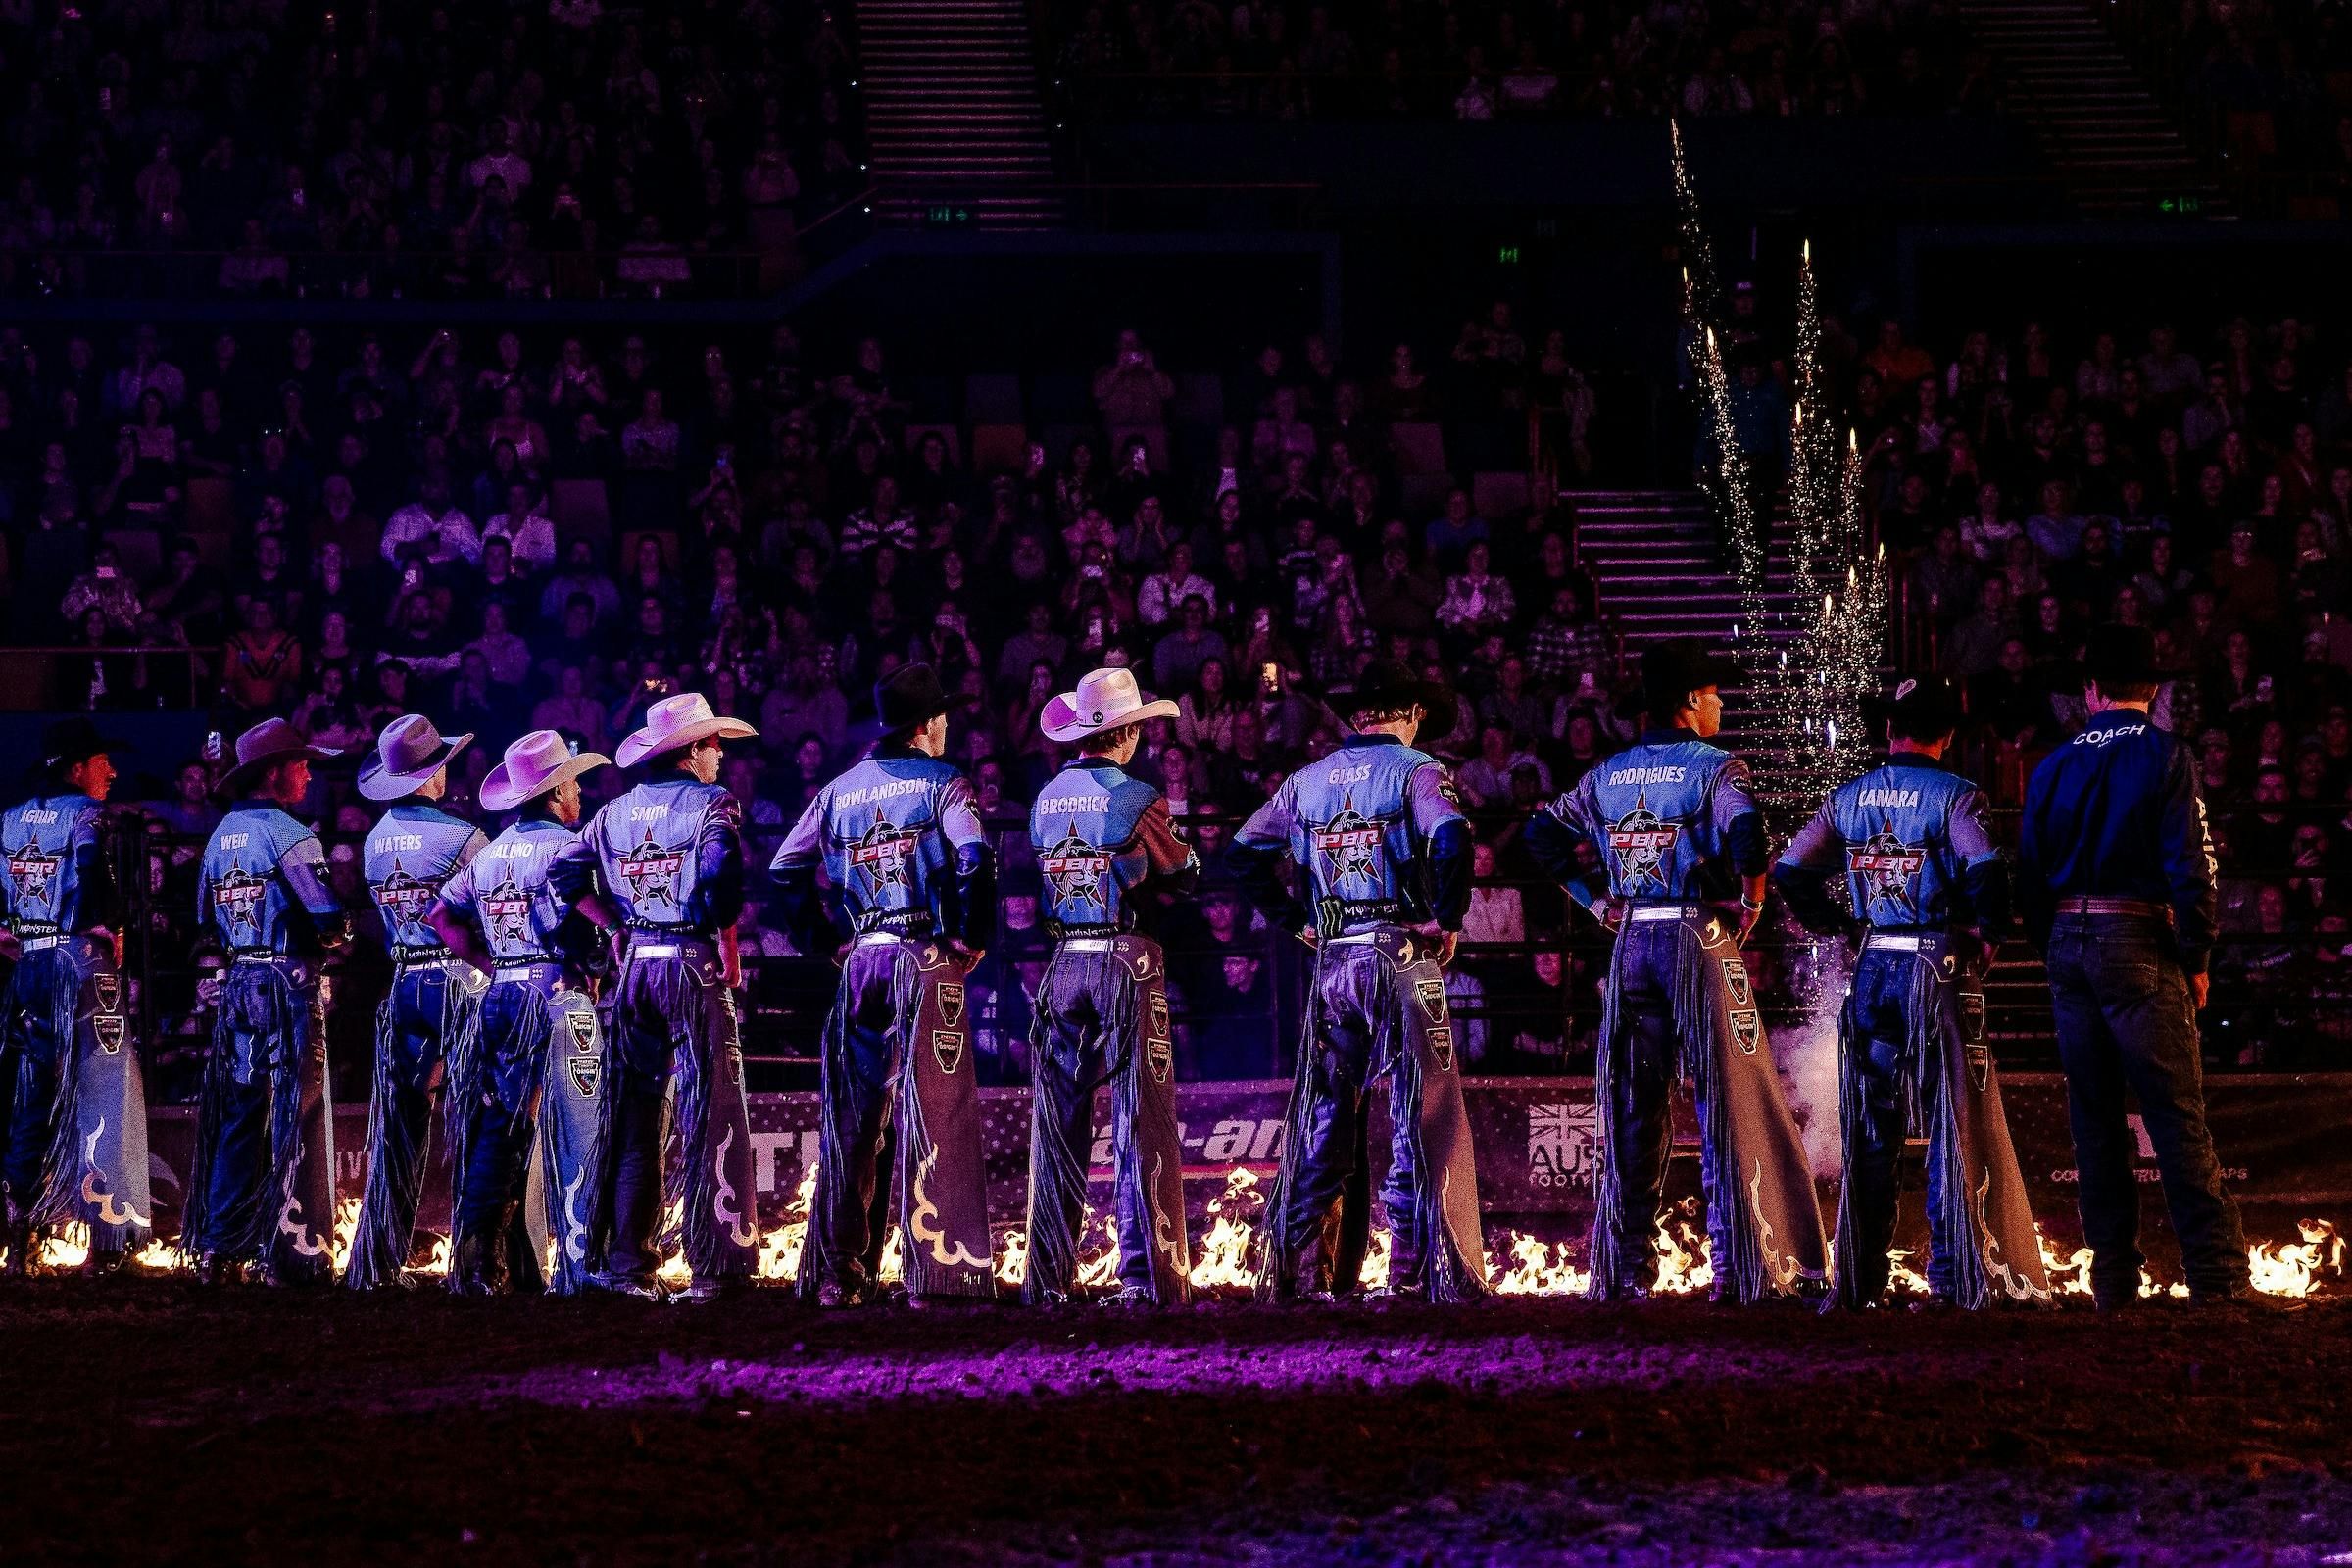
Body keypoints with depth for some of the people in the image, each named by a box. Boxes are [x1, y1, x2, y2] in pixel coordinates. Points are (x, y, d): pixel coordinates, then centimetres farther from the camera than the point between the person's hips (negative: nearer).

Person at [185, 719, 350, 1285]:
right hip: (290, 980, -7)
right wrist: (336, 940, 2)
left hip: (238, 981, 7)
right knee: (297, 1117, -2)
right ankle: (293, 1253, -2)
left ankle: (218, 1248, 13)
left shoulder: (222, 834, 10)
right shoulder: (289, 835, -13)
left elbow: (207, 916, 16)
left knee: (237, 1115, 12)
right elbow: (330, 918, -18)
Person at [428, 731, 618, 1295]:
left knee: (495, 1131, 9)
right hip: (561, 995, -6)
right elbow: (590, 902, -27)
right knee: (573, 1134, -3)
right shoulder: (564, 845, -7)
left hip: (502, 996, 6)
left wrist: (490, 964, 16)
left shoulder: (489, 854, 14)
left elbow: (441, 915, 16)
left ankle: (478, 1265, 6)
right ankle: (578, 1267, -6)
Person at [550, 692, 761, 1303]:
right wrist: (725, 935, -10)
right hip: (695, 967, -6)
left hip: (635, 968, 6)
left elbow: (563, 874, 8)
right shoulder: (711, 804, -6)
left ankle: (624, 1264, 11)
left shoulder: (617, 812, 12)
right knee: (710, 1118, -3)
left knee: (631, 1118, 11)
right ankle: (714, 1268, -7)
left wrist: (614, 928, 13)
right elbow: (719, 870, -24)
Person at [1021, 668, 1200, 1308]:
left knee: (1058, 1128, 9)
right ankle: (1146, 1276, -6)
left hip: (1063, 963, 5)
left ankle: (1048, 1276, 8)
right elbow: (1183, 875, 2)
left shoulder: (1047, 799, 7)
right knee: (1141, 1127, -3)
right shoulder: (1136, 799, -9)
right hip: (1128, 963, -5)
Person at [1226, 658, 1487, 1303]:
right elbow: (1451, 837, -23)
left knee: (1323, 1116, 11)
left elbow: (1244, 851, 15)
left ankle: (1299, 1269, 11)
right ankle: (1419, 1269, -7)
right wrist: (1447, 918, -13)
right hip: (1402, 954, -5)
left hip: (1332, 959, 5)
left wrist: (1294, 921, 15)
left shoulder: (1309, 780, 12)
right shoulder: (1415, 770, -4)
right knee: (1422, 1113, -2)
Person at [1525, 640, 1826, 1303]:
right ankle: (1743, 1266, -4)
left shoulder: (1608, 775, 11)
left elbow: (1543, 834, 17)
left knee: (1632, 1109, 9)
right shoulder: (1715, 767, -7)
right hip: (1702, 943, -5)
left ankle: (1624, 1268, 9)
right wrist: (1751, 901, -12)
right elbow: (1745, 831, -25)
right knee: (1731, 1104, -1)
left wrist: (1596, 900, 15)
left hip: (1631, 944, 5)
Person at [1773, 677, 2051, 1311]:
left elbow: (1789, 872, 8)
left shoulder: (1848, 799, 7)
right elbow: (1987, 873, -24)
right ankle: (1959, 1277, -2)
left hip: (1871, 972, 4)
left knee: (1868, 1135, 10)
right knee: (1954, 1127, 1)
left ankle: (1861, 1279, 10)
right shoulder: (1955, 797, -8)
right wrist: (1986, 933, -8)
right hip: (1940, 968, -4)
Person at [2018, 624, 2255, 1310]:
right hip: (2141, 946, -4)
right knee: (2177, 1116, -6)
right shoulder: (2165, 757, -6)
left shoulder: (2052, 768, 7)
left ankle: (2113, 1279, 9)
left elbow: (2029, 876, 8)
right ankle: (2216, 1279, -11)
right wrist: (2196, 959, -3)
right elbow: (2191, 867, -12)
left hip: (2068, 947, 4)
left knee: (2094, 1118, 9)